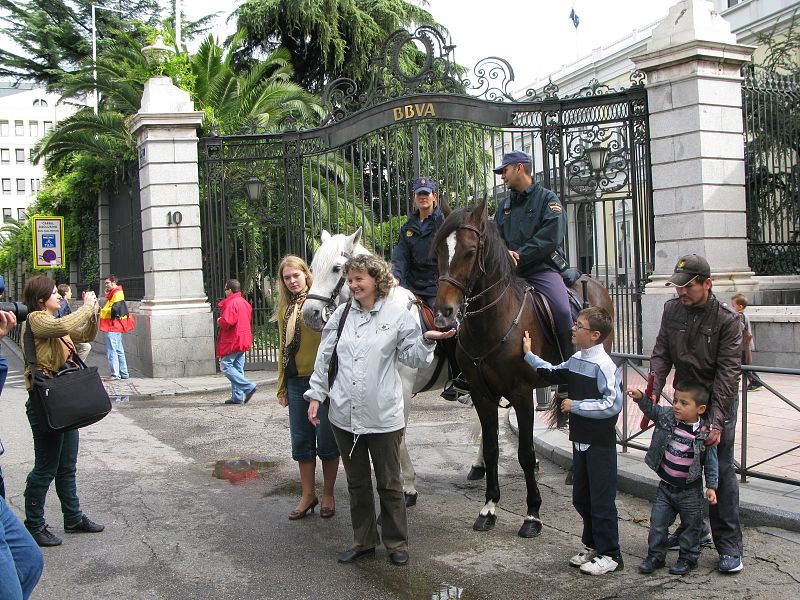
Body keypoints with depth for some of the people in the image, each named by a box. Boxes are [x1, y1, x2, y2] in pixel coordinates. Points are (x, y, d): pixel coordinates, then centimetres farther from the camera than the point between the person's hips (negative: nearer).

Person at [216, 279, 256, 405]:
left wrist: (219, 321, -3)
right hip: (243, 341, 9)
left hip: (232, 341, -9)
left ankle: (248, 387, -14)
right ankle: (237, 397, 9)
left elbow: (226, 322, -26)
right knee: (237, 368, 10)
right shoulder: (245, 303, 14)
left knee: (225, 366, -5)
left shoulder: (231, 303, -16)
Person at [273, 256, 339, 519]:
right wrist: (282, 387, 16)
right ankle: (308, 495, 25)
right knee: (301, 440, 12)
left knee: (326, 439, 5)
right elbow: (283, 347, 16)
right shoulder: (285, 308, 11)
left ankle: (328, 495, 20)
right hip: (296, 381, 6)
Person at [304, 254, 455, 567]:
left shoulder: (398, 315, -5)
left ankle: (397, 543, 24)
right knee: (357, 483, 16)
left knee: (389, 483, 8)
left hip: (383, 416, -4)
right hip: (344, 415, 4)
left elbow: (412, 357, 1)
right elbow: (323, 358, 11)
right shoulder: (342, 314, 5)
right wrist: (316, 395, 7)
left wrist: (428, 339, -18)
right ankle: (363, 541, 30)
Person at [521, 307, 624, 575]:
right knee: (581, 497, 19)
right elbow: (553, 374, 24)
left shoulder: (603, 365, -20)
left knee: (602, 500, 2)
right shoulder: (575, 360, 6)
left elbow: (613, 404, -26)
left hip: (601, 444, -9)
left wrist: (576, 405, -21)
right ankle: (593, 545, 35)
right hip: (580, 440, 9)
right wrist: (529, 355, 19)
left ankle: (610, 555, 15)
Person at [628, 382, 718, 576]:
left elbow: (711, 463, -9)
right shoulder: (667, 416, -7)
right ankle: (655, 556, 22)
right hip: (666, 486, 4)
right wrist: (640, 397, -14)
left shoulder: (704, 433, -16)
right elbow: (651, 409, 5)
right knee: (657, 522, 8)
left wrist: (711, 486, -9)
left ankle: (688, 558, 29)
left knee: (691, 525, 13)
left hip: (690, 491, -4)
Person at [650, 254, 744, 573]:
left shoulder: (727, 319, -15)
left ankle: (729, 546, 4)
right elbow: (661, 354, -1)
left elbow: (728, 372, -18)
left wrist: (716, 421, -24)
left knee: (720, 471, -4)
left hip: (718, 402, -5)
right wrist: (654, 391, -19)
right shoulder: (672, 309, -1)